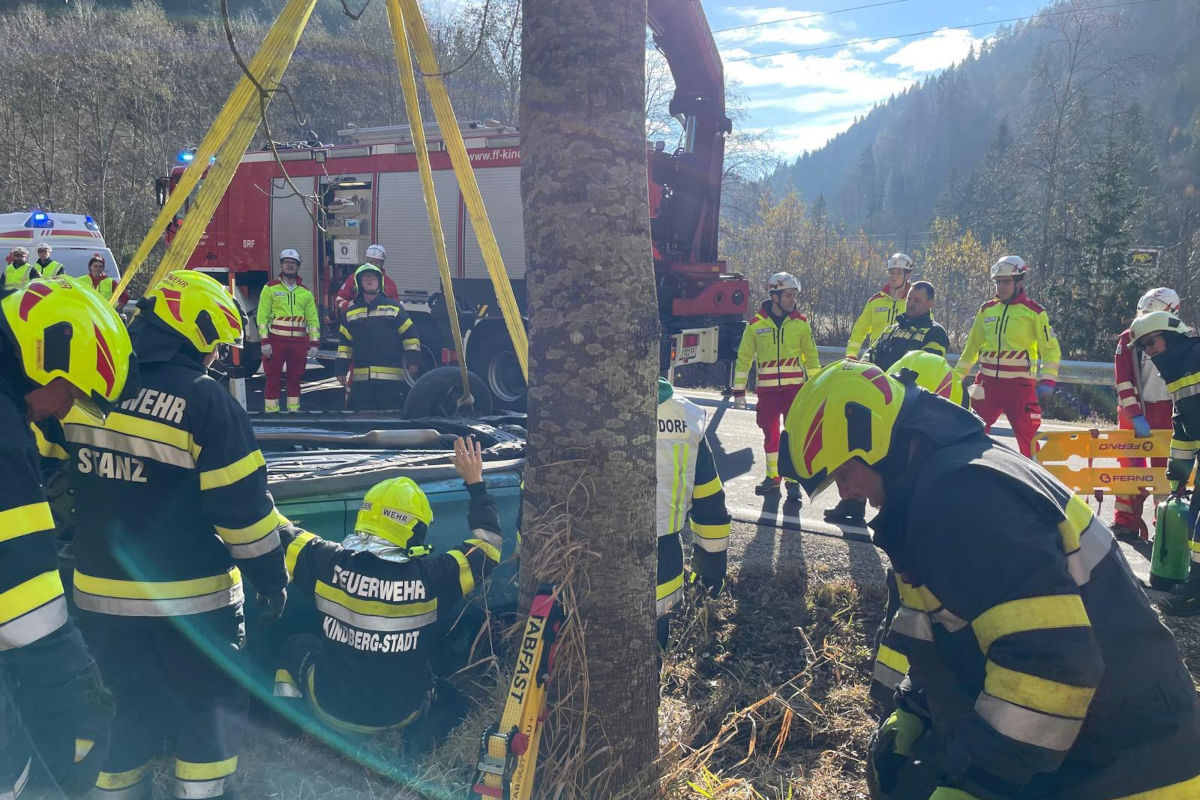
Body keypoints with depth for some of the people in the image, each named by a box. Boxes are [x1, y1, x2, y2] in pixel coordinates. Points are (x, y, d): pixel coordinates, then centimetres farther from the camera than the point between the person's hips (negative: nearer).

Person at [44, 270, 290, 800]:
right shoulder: (204, 401, -18)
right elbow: (242, 505, -16)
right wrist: (271, 577, -5)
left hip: (99, 592, 6)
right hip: (188, 597, -6)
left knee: (136, 703, 22)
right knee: (211, 705, 12)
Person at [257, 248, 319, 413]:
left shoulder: (305, 292, 12)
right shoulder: (270, 288, 3)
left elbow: (313, 319, 11)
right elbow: (262, 316, -2)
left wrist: (314, 344, 2)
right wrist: (265, 342, -10)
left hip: (299, 342, 3)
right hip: (276, 340, -3)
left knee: (295, 379, 9)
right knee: (273, 379, 0)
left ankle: (294, 411, 17)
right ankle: (271, 412, 5)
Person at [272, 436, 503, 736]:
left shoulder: (329, 563, -19)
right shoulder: (431, 576, -22)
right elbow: (489, 543, -7)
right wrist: (476, 484, 2)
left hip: (332, 708, 1)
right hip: (401, 714, 0)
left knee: (298, 645, 28)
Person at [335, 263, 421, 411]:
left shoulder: (394, 307, 7)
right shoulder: (351, 312, 15)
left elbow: (409, 334, 5)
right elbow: (344, 341, 15)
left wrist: (412, 360, -5)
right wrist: (341, 369, 8)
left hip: (390, 376, -2)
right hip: (361, 377, 2)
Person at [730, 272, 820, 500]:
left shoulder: (801, 323, 4)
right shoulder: (756, 324, 1)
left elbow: (811, 356, 11)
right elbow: (744, 358, 6)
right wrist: (738, 390, 4)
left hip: (794, 387, 0)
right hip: (767, 389, 1)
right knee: (770, 433, 9)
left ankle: (793, 479, 4)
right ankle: (772, 477, 22)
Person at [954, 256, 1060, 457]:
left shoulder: (1034, 312, 0)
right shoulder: (986, 310, 12)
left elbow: (1050, 349, 2)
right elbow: (971, 346, 19)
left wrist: (1047, 382, -9)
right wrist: (956, 377, 16)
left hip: (1020, 385, -4)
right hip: (987, 382, 4)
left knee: (1027, 436, -3)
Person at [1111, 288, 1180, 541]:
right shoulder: (1128, 339, -6)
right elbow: (1124, 382, -10)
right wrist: (1136, 417, -16)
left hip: (1166, 412, 1)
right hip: (1133, 412, -1)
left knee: (1166, 468, 1)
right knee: (1131, 466, -3)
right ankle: (1125, 523, 7)